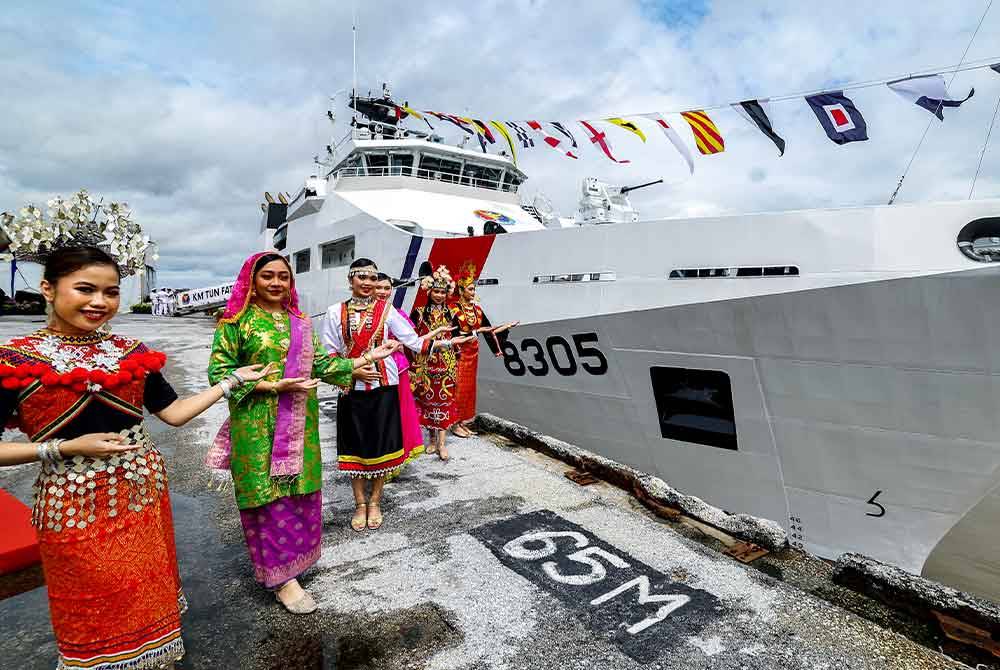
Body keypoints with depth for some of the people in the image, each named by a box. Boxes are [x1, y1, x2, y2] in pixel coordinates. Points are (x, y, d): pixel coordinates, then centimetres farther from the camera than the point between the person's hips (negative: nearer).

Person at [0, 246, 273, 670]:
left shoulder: (132, 352, 0)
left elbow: (174, 413, 2)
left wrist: (234, 379, 1)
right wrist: (67, 448, -19)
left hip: (144, 492, 4)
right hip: (72, 505, -3)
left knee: (151, 591, 19)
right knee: (93, 610, 14)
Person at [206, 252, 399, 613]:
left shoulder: (301, 323, 12)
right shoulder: (236, 322, -4)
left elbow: (322, 364, 10)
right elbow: (219, 372, -9)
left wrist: (367, 357, 1)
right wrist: (275, 386, -17)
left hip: (299, 426, 5)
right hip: (259, 426, -5)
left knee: (300, 491, 11)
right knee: (269, 495, 1)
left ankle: (293, 555, 32)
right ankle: (282, 576, 14)